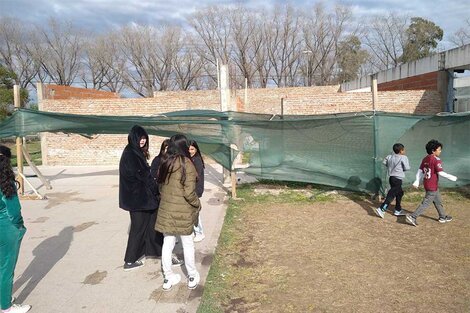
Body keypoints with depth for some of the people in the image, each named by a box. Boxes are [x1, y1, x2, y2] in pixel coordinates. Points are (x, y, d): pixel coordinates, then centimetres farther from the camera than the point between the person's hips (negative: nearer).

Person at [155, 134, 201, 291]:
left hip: (166, 210, 5)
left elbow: (160, 186, 10)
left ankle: (168, 278, 25)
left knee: (167, 244, 13)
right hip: (183, 211, -5)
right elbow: (189, 192, -19)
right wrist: (197, 204, -2)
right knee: (188, 244, 11)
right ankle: (192, 277, 25)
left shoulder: (164, 163, 1)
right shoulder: (187, 164, -17)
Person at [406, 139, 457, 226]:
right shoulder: (436, 160, -18)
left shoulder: (425, 159, 6)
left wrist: (417, 181, 9)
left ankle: (443, 217, 38)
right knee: (426, 203, -3)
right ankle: (412, 216, -5)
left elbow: (420, 170, 7)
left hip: (426, 184, 9)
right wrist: (452, 177, -9)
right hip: (433, 186, -9)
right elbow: (441, 173, -20)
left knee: (438, 201, 23)